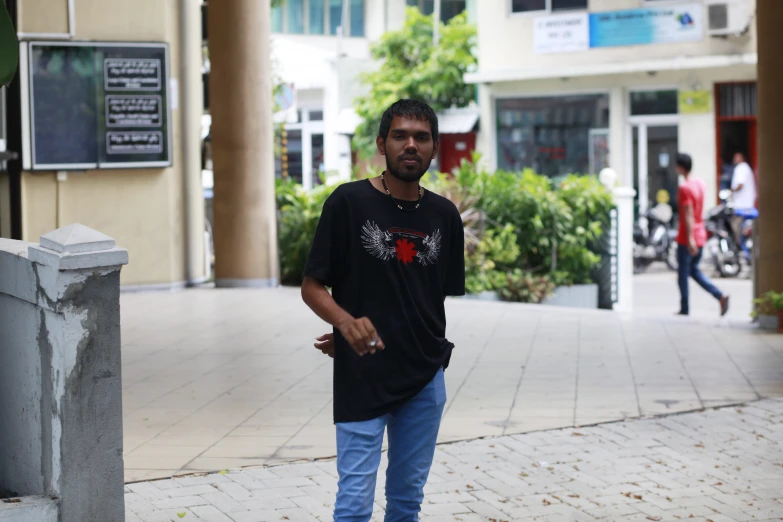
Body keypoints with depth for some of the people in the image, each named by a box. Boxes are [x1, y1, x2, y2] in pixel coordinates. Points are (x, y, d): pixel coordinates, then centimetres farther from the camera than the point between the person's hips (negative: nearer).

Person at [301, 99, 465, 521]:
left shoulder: (444, 215, 5)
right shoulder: (349, 201, -7)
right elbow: (312, 287, -6)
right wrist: (347, 322, -26)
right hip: (361, 377, -4)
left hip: (425, 376, 5)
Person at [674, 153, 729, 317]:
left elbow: (688, 214, -22)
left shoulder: (684, 188, -17)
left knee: (683, 272, 5)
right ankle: (720, 296, 1)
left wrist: (690, 238, -24)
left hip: (687, 237, -8)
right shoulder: (700, 183, 8)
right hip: (701, 235, 8)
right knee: (694, 270, 16)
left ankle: (685, 308, 12)